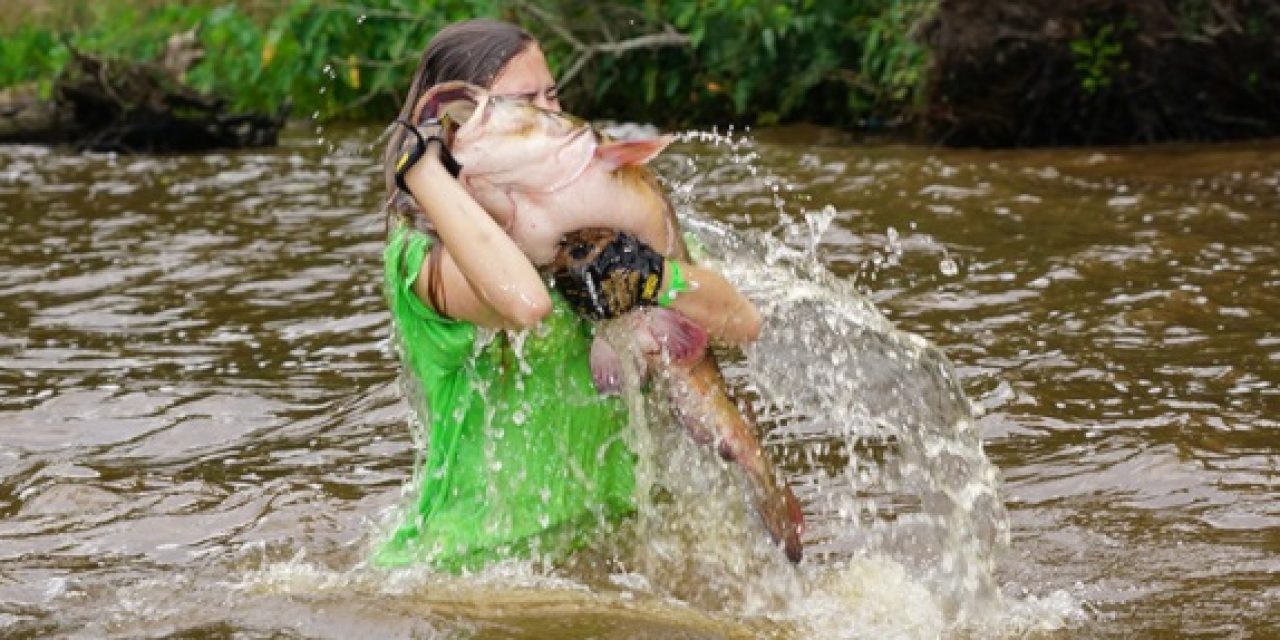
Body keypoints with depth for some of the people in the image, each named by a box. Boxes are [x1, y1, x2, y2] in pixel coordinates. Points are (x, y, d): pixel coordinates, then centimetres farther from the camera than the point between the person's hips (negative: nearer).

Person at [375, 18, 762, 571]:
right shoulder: (420, 251, -11)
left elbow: (742, 322, 2)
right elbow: (524, 301, -34)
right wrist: (422, 168, -23)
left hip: (599, 542, 5)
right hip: (465, 566, -5)